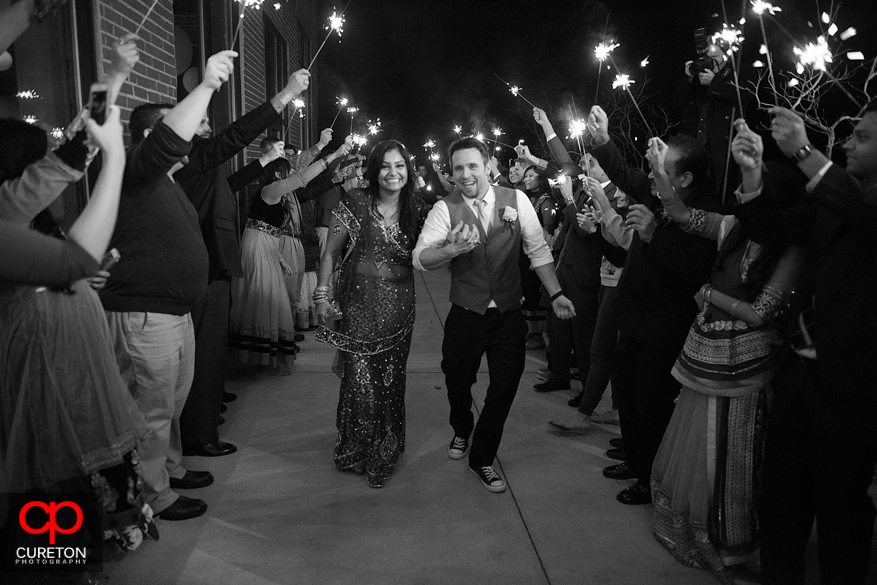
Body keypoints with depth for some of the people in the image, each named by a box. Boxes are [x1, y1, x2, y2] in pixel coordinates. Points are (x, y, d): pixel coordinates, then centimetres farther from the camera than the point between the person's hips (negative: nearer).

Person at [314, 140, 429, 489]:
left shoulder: (417, 211, 5)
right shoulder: (355, 204, -3)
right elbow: (330, 253, 1)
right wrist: (322, 294, -6)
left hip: (398, 309, 3)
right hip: (357, 306, -2)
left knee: (391, 381, 9)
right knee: (360, 381, -3)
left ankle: (384, 453, 28)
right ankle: (356, 451, 22)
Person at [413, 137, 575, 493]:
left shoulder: (516, 200, -5)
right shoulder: (445, 209, -9)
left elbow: (538, 249, 1)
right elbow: (420, 259, -20)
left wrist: (555, 293, -6)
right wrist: (452, 249, -39)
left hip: (509, 313, 1)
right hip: (466, 314, -1)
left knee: (505, 385, 6)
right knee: (457, 379, 15)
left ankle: (482, 459, 29)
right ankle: (461, 430, 51)